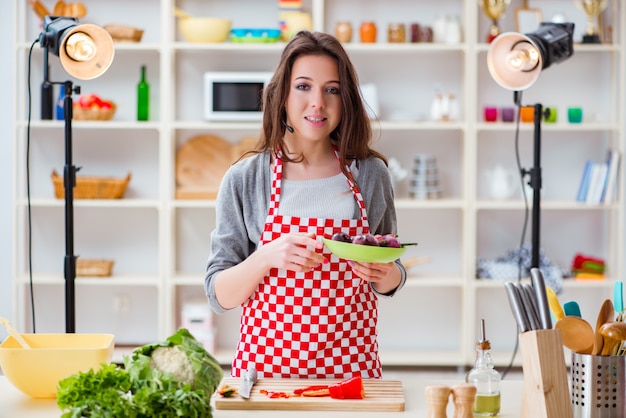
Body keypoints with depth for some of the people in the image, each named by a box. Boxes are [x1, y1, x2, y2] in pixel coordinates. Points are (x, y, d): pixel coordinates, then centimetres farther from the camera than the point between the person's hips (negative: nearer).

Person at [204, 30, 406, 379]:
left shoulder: (371, 174, 3)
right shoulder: (244, 180, -2)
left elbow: (391, 280, 14)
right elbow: (219, 295, -1)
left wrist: (387, 275, -8)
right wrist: (267, 257, -18)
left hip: (351, 364, 1)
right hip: (266, 362, -1)